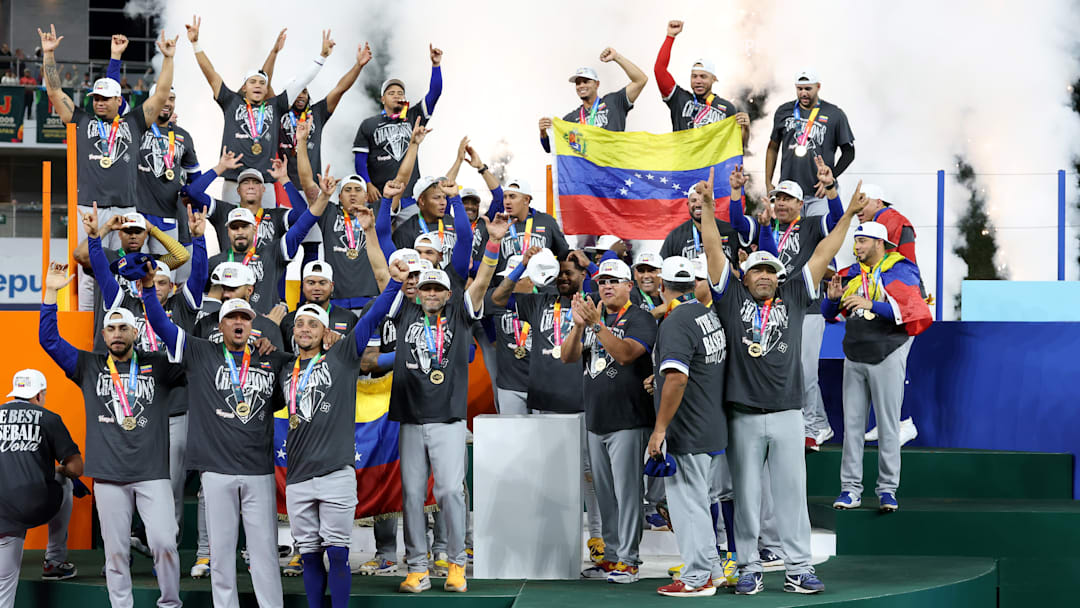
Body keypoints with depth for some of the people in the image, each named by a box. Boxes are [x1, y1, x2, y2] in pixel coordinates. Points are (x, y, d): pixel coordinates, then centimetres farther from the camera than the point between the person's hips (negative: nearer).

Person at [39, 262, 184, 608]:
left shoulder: (158, 366, 9)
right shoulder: (89, 367, 11)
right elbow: (49, 340, 7)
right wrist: (51, 292, -1)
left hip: (152, 473, -1)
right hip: (109, 475, 1)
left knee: (164, 543, -11)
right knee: (116, 551, 3)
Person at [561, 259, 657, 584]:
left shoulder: (640, 319, -5)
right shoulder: (593, 318, 16)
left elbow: (625, 353, -22)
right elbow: (568, 357, 4)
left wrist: (597, 325, -30)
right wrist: (578, 326, -13)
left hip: (627, 422, -7)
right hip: (596, 422, 7)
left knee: (627, 492, -6)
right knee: (605, 494, 11)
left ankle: (628, 560, -4)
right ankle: (612, 555, 18)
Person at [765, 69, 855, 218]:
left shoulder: (834, 115, 1)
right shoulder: (784, 112, 11)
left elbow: (849, 152, 6)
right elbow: (773, 148, 19)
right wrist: (768, 183, 12)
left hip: (818, 194, -2)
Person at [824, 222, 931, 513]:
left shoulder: (900, 271, -3)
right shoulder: (852, 274, 12)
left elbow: (909, 309, -17)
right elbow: (829, 313, 16)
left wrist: (872, 305, -26)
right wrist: (833, 298, -6)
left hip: (886, 357, -5)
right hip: (854, 358, 5)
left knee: (888, 424, -2)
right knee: (852, 424, 3)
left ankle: (887, 489, 4)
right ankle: (850, 488, 6)